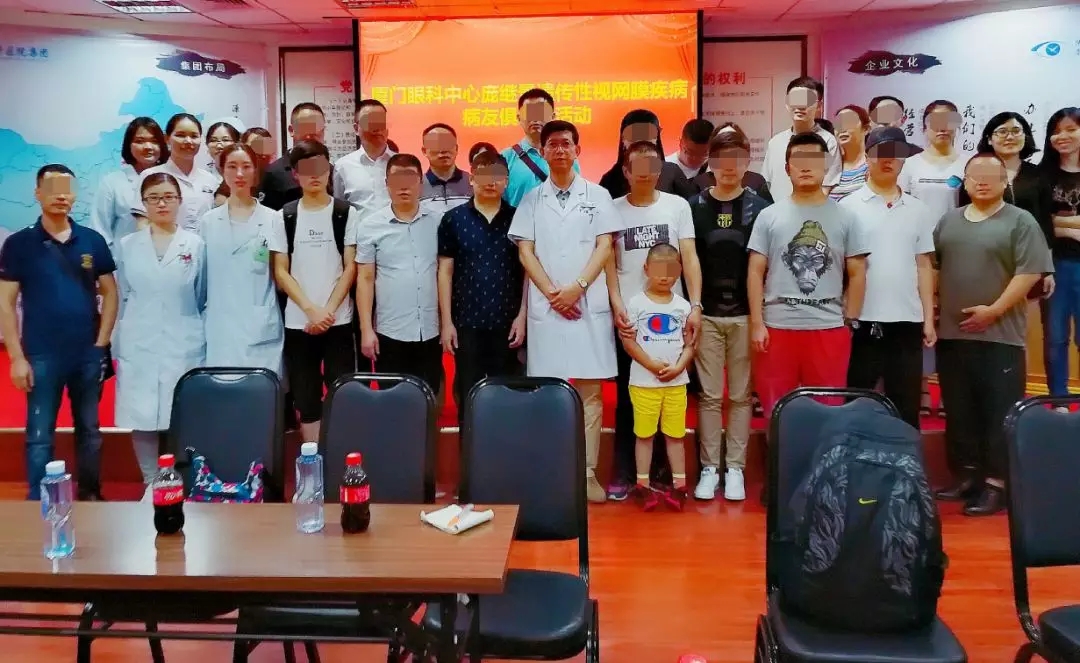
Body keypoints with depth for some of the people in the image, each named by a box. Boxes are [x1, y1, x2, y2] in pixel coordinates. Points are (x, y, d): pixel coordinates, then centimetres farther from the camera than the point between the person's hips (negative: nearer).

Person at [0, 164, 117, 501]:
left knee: (89, 430, 13)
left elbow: (109, 293, 7)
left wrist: (102, 343, -1)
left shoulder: (93, 241, 3)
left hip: (88, 354, 2)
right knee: (40, 435, 5)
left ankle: (90, 494, 28)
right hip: (41, 356, -2)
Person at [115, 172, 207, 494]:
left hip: (184, 347, -1)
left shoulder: (196, 244, 3)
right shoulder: (128, 246, 8)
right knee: (142, 418, 3)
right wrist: (119, 344, 8)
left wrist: (196, 335, 7)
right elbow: (123, 298, 11)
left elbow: (203, 299, 8)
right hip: (138, 348, 2)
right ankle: (151, 483, 17)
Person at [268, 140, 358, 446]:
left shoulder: (346, 214, 2)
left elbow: (350, 268, -1)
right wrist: (311, 310, -10)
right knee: (306, 398, 6)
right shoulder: (283, 217, 5)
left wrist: (328, 311, -10)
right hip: (298, 322, 1)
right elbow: (280, 271, 1)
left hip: (339, 320, -1)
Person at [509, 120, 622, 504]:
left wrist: (577, 287, -11)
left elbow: (604, 246, 1)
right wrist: (552, 293, -9)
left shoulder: (597, 195, 7)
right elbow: (525, 252, 3)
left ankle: (587, 472, 6)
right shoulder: (532, 199, 9)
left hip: (590, 304, 0)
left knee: (590, 390, 0)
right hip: (545, 306, 1)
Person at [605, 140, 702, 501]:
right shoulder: (614, 209, 4)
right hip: (628, 317, 0)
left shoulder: (677, 205, 4)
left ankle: (661, 471, 19)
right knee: (627, 398, 5)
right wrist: (617, 306, -13)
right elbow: (609, 263, 0)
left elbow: (690, 257, -1)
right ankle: (623, 472, 13)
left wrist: (695, 305, -12)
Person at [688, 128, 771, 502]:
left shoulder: (759, 208, 3)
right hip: (706, 314, 0)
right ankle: (709, 468, 14)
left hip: (745, 314, 0)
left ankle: (735, 468, 15)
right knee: (709, 394, 5)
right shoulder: (695, 206, 4)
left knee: (741, 395, 6)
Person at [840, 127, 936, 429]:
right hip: (863, 321, -3)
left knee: (906, 408, 10)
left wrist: (929, 319, 7)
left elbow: (924, 266, 11)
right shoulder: (849, 207, -1)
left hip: (907, 322, 3)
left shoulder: (918, 210, 9)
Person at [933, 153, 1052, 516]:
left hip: (1000, 335, -5)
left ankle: (996, 483, 4)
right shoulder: (948, 221, 13)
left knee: (999, 413, -1)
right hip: (952, 333, 5)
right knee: (959, 411, 10)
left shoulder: (1021, 222, -2)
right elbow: (933, 267, 17)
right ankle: (967, 475, 20)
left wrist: (994, 311, -16)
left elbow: (1029, 272, -10)